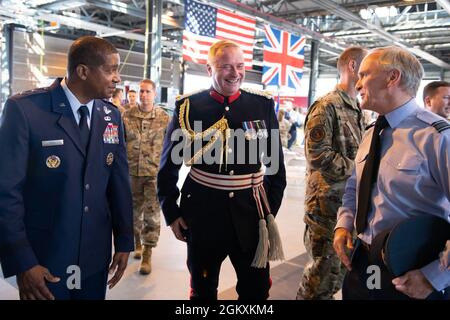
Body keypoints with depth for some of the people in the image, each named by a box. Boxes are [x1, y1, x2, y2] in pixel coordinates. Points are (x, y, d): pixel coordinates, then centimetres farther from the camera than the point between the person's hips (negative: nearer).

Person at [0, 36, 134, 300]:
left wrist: (124, 241, 5)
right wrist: (21, 262, -15)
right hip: (42, 261, -4)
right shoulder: (24, 109, -13)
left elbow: (119, 182, 5)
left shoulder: (111, 116, 2)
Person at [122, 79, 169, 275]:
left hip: (154, 173, -2)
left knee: (152, 213, 0)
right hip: (132, 172, 2)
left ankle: (147, 255, 9)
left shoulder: (164, 118, -1)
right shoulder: (127, 116, 3)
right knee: (134, 210, 15)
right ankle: (137, 242, 38)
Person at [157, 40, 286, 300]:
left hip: (251, 211, 1)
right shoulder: (189, 107, -5)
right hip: (203, 212, -1)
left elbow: (275, 163, 6)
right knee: (203, 289, 17)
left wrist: (271, 208, 3)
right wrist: (172, 213, 0)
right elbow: (169, 164, 2)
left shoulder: (263, 105, 0)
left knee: (257, 288, 13)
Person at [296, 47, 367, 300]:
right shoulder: (326, 106, -13)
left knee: (342, 266, 18)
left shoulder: (358, 109, 15)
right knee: (325, 270, 2)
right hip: (328, 203, -8)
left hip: (352, 200, 9)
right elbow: (317, 155, -22)